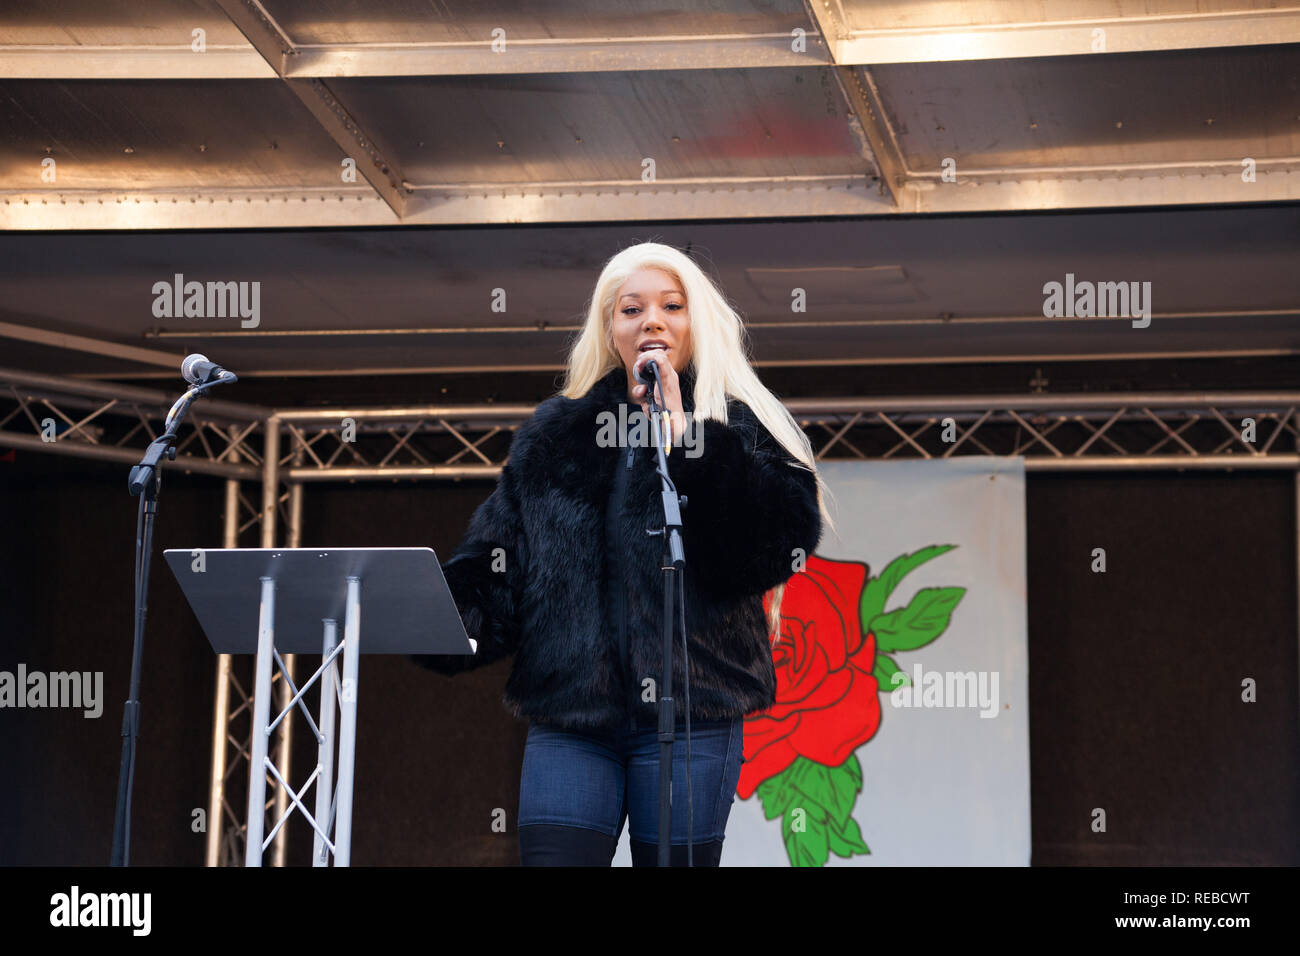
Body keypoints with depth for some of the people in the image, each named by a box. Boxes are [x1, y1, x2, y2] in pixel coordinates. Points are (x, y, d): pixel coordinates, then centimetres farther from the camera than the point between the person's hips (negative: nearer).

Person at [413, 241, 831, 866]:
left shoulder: (737, 427, 8)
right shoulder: (553, 435, 17)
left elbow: (785, 539, -10)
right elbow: (496, 566, 11)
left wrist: (685, 434, -11)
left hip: (690, 714, -2)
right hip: (567, 712, 2)